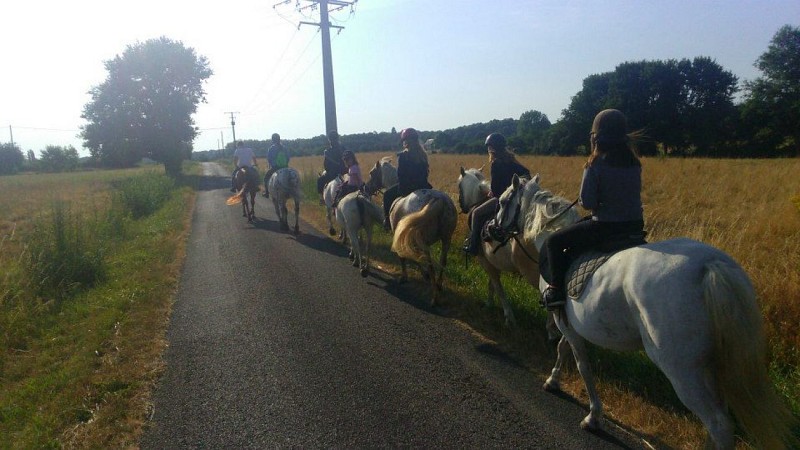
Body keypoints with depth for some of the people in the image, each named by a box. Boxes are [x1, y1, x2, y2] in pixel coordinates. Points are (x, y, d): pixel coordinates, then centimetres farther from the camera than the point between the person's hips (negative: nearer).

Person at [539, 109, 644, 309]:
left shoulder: (595, 166, -16)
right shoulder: (635, 164, 4)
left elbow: (586, 202, -17)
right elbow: (633, 193, 14)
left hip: (604, 227, -8)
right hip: (636, 225, 8)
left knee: (553, 242, 6)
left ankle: (556, 290, 2)